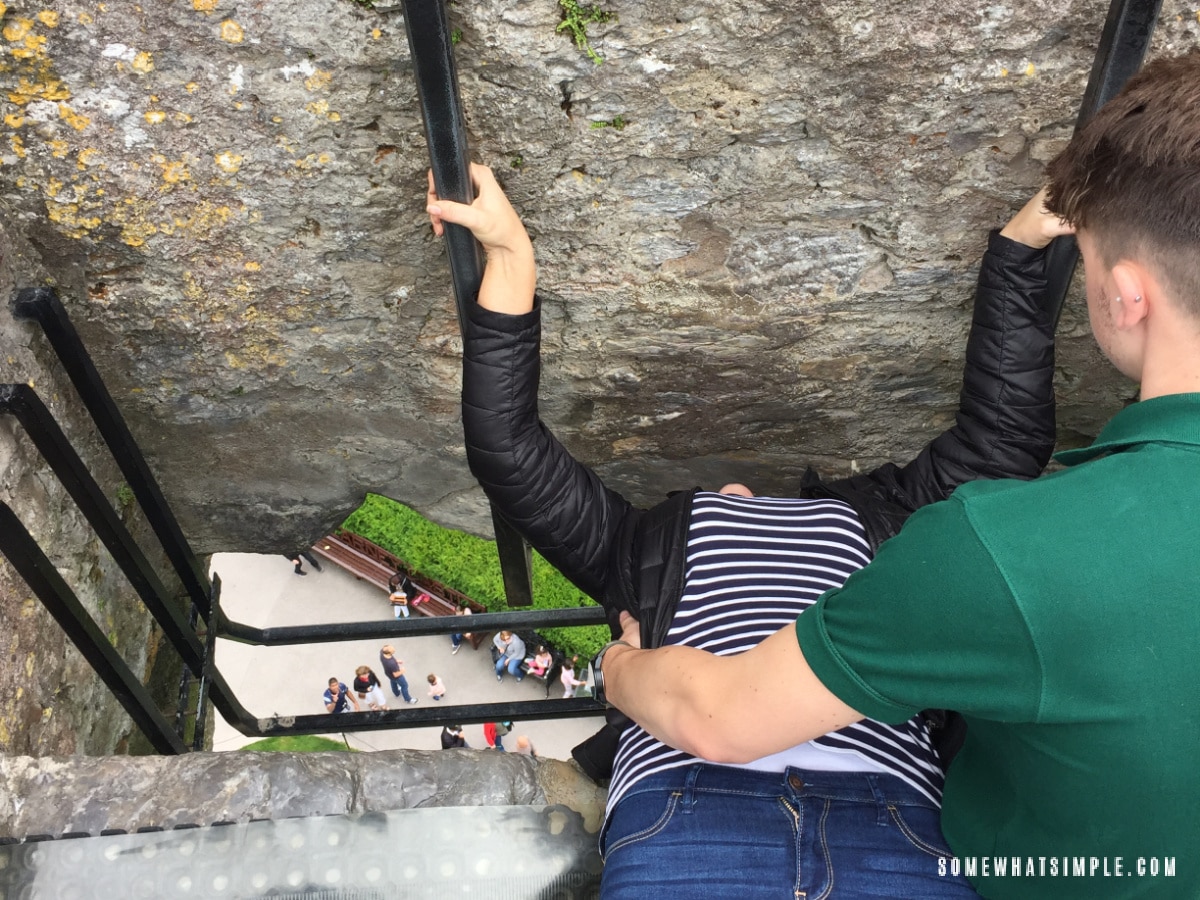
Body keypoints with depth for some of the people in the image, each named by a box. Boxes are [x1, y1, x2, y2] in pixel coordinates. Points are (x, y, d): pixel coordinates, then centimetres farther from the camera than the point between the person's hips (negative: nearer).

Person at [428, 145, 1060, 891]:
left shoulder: (882, 519, 32)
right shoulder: (650, 541, 29)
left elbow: (1004, 439, 30)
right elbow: (508, 453, 20)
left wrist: (1018, 245, 29)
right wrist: (511, 256, 16)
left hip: (890, 811, 1)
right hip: (686, 797, 0)